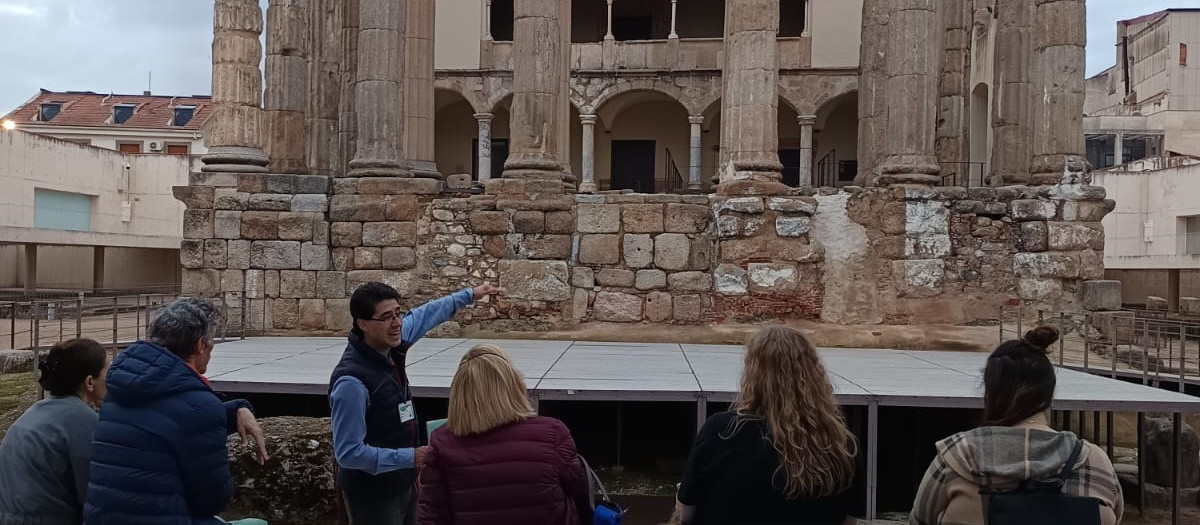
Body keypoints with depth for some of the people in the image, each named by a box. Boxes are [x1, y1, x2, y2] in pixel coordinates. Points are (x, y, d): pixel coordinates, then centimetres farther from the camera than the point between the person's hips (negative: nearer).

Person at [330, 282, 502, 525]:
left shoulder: (390, 346, -5)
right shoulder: (352, 382, -28)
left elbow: (423, 315, 14)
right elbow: (348, 453, -26)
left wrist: (469, 294, 24)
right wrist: (411, 457, -29)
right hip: (372, 493, -8)